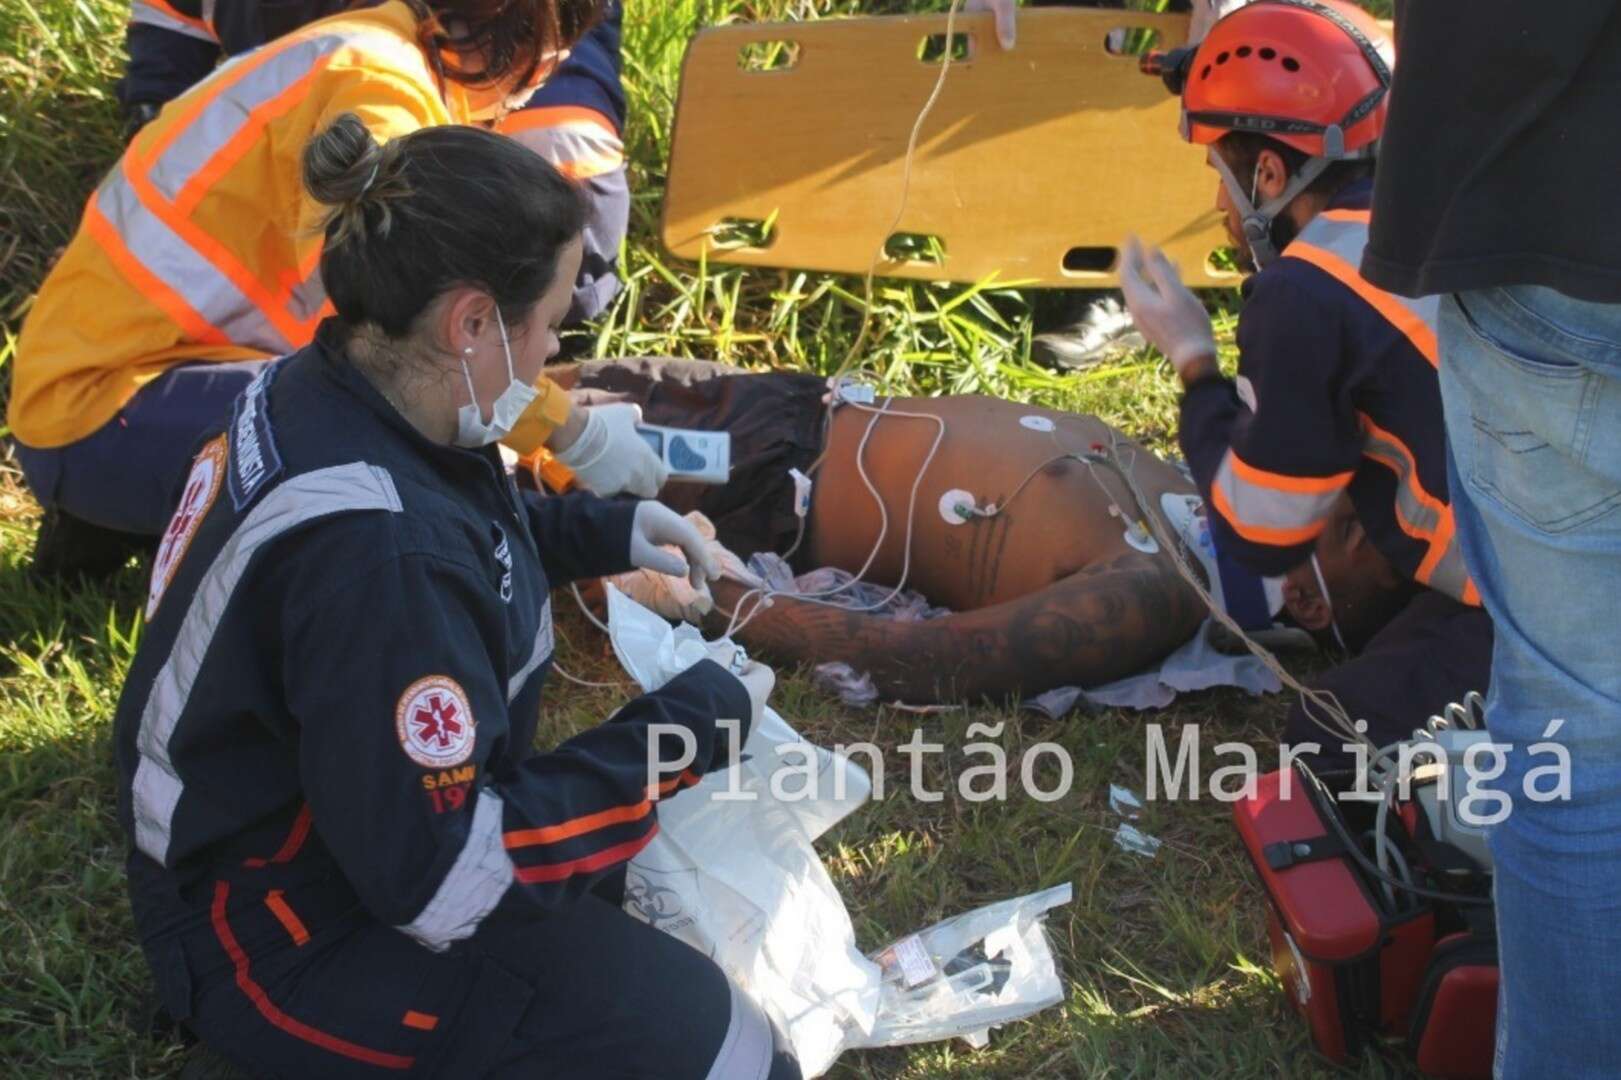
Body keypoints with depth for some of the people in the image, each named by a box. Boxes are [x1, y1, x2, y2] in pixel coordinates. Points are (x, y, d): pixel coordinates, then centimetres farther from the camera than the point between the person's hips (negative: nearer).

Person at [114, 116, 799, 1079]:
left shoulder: (325, 392, -7)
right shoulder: (372, 555, -35)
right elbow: (448, 884, -29)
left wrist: (598, 533, 6)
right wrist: (689, 725, -22)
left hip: (350, 817, 9)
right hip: (284, 935, -9)